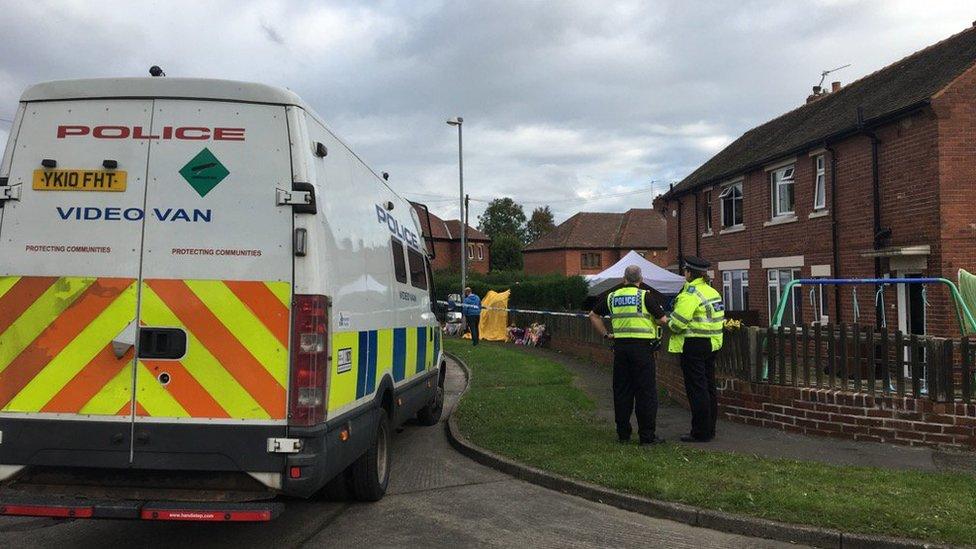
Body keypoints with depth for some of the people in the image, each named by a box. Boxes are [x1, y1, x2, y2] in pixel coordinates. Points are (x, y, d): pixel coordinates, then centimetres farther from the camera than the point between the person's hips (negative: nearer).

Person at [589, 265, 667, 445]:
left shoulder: (612, 297, 10)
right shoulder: (644, 296, -5)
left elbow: (593, 315, 18)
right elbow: (662, 319, -6)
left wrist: (605, 334, 18)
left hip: (620, 347, 5)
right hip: (642, 347, -4)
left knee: (622, 391, 10)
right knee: (646, 392, 1)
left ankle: (623, 434, 15)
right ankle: (647, 435, 2)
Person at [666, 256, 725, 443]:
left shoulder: (690, 293, -16)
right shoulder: (713, 292, 14)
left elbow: (678, 322, -22)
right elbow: (718, 320, 16)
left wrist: (668, 321, -1)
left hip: (694, 345, -9)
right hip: (712, 344, 9)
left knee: (696, 389, -3)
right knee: (709, 387, 14)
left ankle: (700, 432, 1)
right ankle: (710, 429, 23)